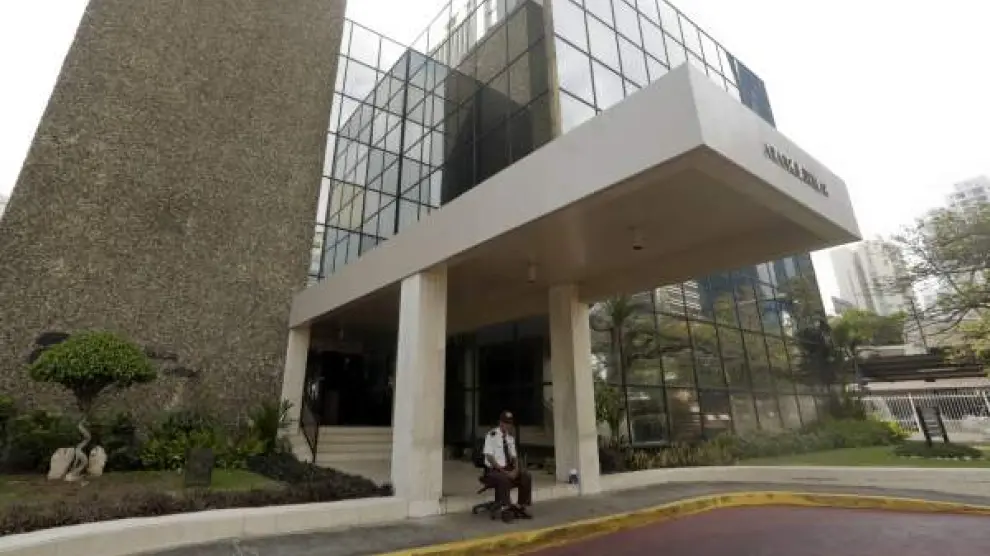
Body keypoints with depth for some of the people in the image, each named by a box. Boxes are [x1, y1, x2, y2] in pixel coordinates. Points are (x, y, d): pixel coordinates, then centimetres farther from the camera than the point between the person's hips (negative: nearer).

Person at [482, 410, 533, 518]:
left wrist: (515, 470, -11)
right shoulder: (491, 435, -14)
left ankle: (521, 507, -5)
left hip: (509, 469, 7)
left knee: (526, 477, -15)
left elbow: (514, 456, 10)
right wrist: (504, 471, -24)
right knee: (504, 479, -36)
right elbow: (489, 457, -19)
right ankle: (506, 509, -22)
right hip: (493, 470, -6)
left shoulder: (510, 437, 7)